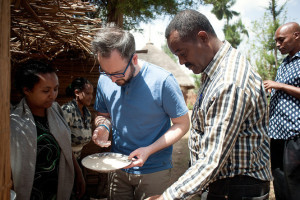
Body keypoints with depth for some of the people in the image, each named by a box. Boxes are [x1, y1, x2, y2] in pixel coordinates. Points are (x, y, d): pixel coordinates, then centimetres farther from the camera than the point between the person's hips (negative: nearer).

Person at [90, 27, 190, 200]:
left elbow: (182, 124, -12)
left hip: (154, 171, -4)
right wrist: (103, 126, -12)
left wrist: (149, 150, -22)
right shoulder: (104, 81, -5)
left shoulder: (162, 81, -19)